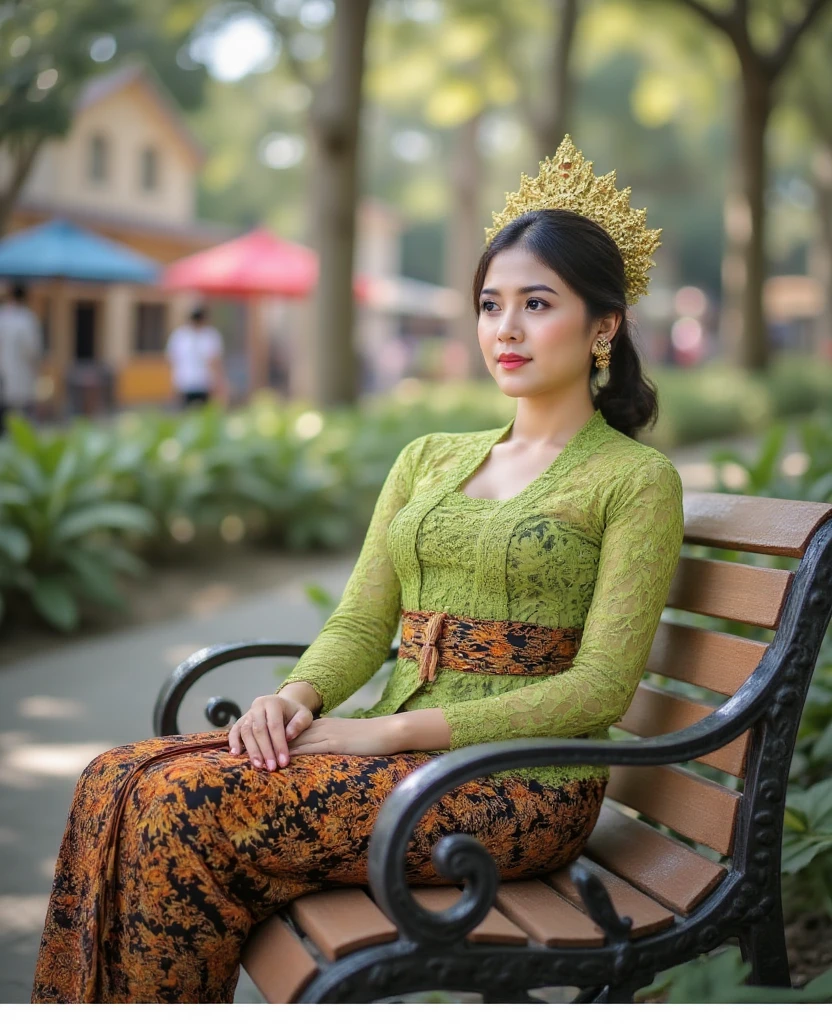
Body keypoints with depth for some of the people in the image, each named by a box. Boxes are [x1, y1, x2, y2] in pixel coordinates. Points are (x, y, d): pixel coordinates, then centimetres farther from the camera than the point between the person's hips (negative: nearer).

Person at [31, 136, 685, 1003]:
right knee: (123, 780, -17)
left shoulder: (637, 480, -2)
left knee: (192, 801, -24)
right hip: (401, 755, 6)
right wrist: (298, 694, -11)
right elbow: (360, 623, 13)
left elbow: (599, 688, -10)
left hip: (521, 782, -6)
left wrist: (392, 730, -16)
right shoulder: (427, 460, 17)